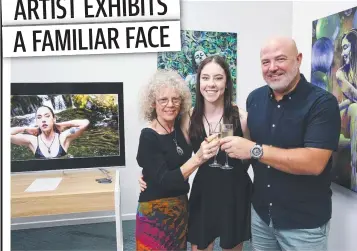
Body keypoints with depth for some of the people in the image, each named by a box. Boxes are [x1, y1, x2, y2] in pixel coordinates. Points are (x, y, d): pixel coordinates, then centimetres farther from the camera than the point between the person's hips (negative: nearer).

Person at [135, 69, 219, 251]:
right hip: (156, 212, -6)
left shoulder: (180, 126, -2)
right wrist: (198, 158, -38)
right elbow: (165, 181, -27)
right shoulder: (148, 137, -20)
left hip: (181, 207, 7)